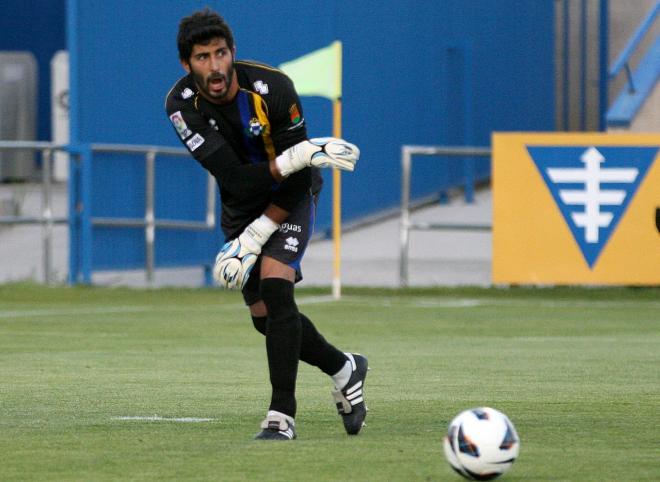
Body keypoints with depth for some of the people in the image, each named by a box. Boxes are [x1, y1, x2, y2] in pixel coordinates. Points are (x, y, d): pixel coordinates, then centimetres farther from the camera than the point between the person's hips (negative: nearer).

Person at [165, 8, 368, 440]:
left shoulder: (273, 88, -28)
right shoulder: (182, 105, -23)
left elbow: (298, 179, -21)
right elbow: (235, 178, -30)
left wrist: (256, 236, -23)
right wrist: (293, 158, -42)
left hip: (291, 198, -4)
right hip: (241, 206, 4)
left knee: (275, 287, -25)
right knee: (265, 317, 7)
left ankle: (282, 415, -21)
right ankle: (345, 370, 34)